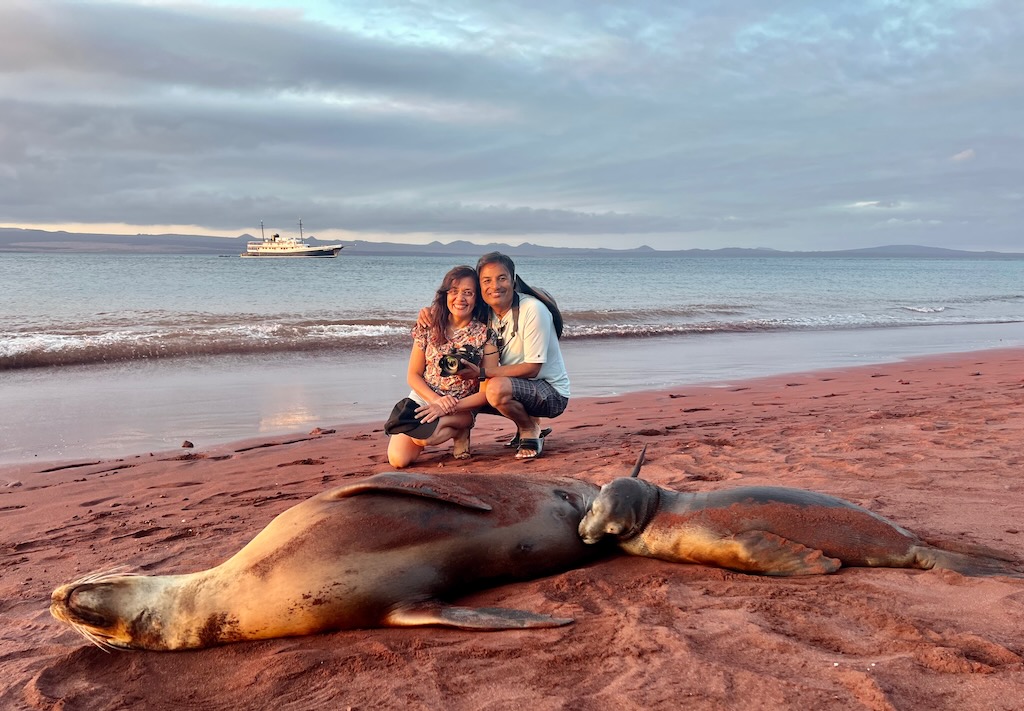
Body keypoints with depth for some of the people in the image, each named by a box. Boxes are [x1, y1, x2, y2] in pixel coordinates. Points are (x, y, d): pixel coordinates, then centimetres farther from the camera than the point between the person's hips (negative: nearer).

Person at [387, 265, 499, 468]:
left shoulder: (485, 335, -9)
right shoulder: (429, 327, -1)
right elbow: (413, 375, 2)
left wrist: (449, 407, -20)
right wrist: (436, 400, -16)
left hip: (462, 408, -3)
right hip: (423, 399, 3)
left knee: (420, 433, -34)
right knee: (398, 459, -17)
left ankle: (460, 429, 0)